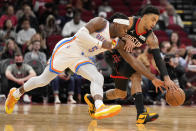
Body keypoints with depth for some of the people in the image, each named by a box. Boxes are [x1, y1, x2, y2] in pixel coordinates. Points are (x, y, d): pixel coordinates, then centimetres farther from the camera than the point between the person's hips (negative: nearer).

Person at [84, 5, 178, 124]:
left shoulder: (151, 38, -14)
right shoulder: (129, 22, -25)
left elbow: (158, 59, -19)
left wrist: (167, 78, -32)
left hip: (124, 56, 7)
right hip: (113, 53, -7)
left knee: (121, 94, 10)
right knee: (136, 75, -28)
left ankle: (92, 99, 34)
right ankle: (141, 114, -37)